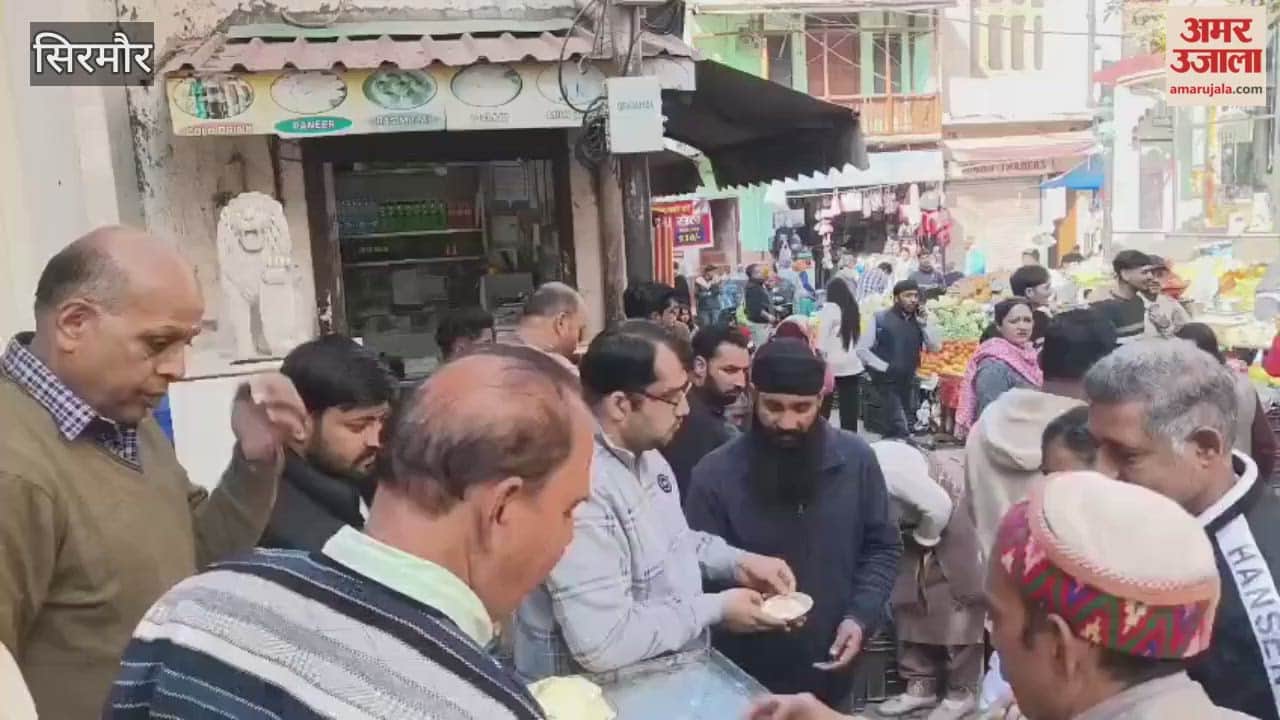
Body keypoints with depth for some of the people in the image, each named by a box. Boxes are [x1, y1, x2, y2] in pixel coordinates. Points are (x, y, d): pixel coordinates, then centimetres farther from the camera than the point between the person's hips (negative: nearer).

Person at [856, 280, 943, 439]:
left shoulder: (920, 320, 4)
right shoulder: (880, 318, -9)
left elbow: (936, 347, -2)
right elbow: (862, 349, -9)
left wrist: (925, 324, -13)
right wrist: (884, 367, -14)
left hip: (908, 381, 5)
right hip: (887, 380, -5)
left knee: (893, 426, 15)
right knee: (900, 428, -14)